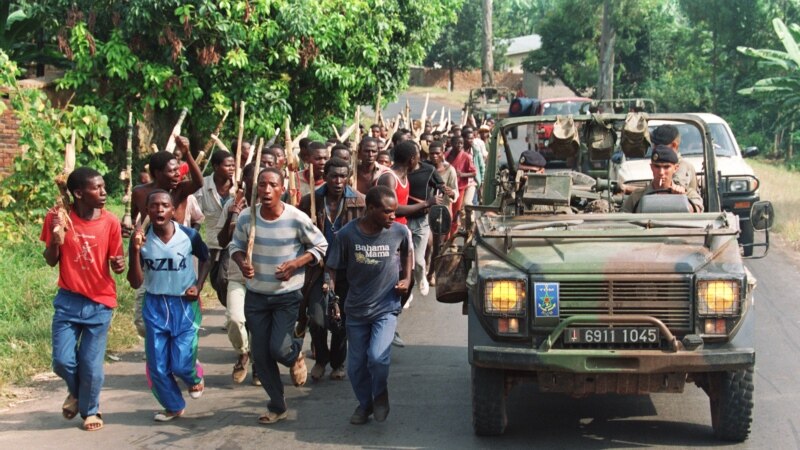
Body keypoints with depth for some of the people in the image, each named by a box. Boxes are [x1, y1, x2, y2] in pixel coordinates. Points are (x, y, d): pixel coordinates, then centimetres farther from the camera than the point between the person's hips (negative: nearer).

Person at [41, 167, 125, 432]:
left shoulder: (110, 222, -9)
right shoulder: (57, 218, -9)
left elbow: (117, 263, -1)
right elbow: (51, 262, -1)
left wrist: (119, 265, -25)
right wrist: (56, 240, -20)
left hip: (99, 303, -1)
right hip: (68, 301, 1)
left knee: (92, 365, 1)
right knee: (63, 362, -1)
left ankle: (90, 410, 27)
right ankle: (75, 392, 33)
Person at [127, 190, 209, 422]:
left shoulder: (189, 236, -11)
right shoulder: (141, 239, -9)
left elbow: (206, 259, 11)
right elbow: (136, 283, -11)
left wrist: (199, 286, -3)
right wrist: (135, 250, -22)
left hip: (185, 305, -2)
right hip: (154, 306, 2)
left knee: (181, 364, -6)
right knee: (157, 366, 5)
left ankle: (195, 376, 31)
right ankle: (173, 406, 29)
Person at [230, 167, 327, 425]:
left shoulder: (296, 219, -16)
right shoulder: (246, 218, -9)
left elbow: (321, 247, -4)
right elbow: (236, 246, 8)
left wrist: (296, 264, -18)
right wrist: (241, 262, -14)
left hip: (288, 295, -3)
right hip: (256, 295, 3)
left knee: (279, 350, -14)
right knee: (260, 355, 6)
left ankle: (296, 354, 26)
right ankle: (277, 407, 25)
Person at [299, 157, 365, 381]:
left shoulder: (359, 201, -5)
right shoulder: (310, 201, -4)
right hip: (319, 268, 0)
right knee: (318, 320, -10)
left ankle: (338, 363, 32)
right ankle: (321, 359, 19)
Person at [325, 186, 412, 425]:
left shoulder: (400, 232, -11)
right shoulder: (347, 234, -14)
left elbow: (407, 253, 12)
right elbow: (333, 269, -4)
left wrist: (407, 279, 0)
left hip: (386, 308, -1)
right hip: (356, 309, 1)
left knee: (378, 357, -19)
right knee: (356, 365, 9)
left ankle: (380, 396, 11)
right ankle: (364, 404, 35)